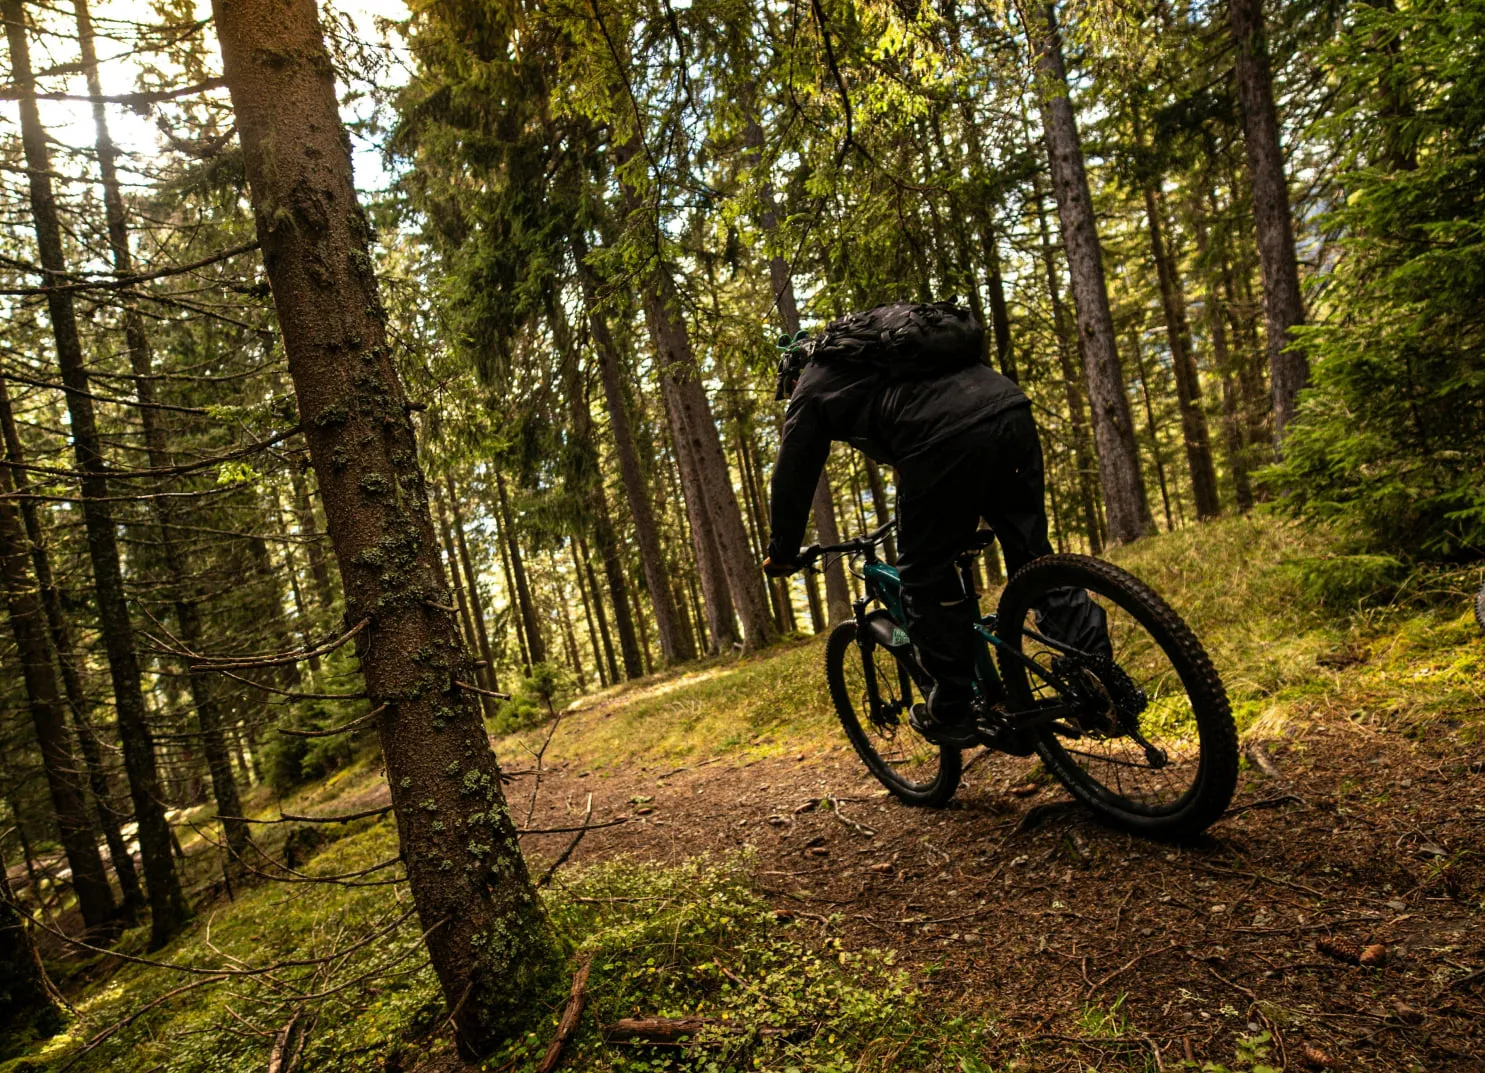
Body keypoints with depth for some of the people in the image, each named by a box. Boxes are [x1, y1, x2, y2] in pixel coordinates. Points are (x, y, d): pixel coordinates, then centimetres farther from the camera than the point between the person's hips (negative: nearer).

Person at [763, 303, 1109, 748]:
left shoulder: (813, 388, 19)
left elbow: (793, 475, 18)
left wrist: (782, 553, 32)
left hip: (948, 441, -7)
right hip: (1012, 412, 7)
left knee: (926, 579, 9)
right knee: (1032, 553, 20)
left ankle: (953, 713, 17)